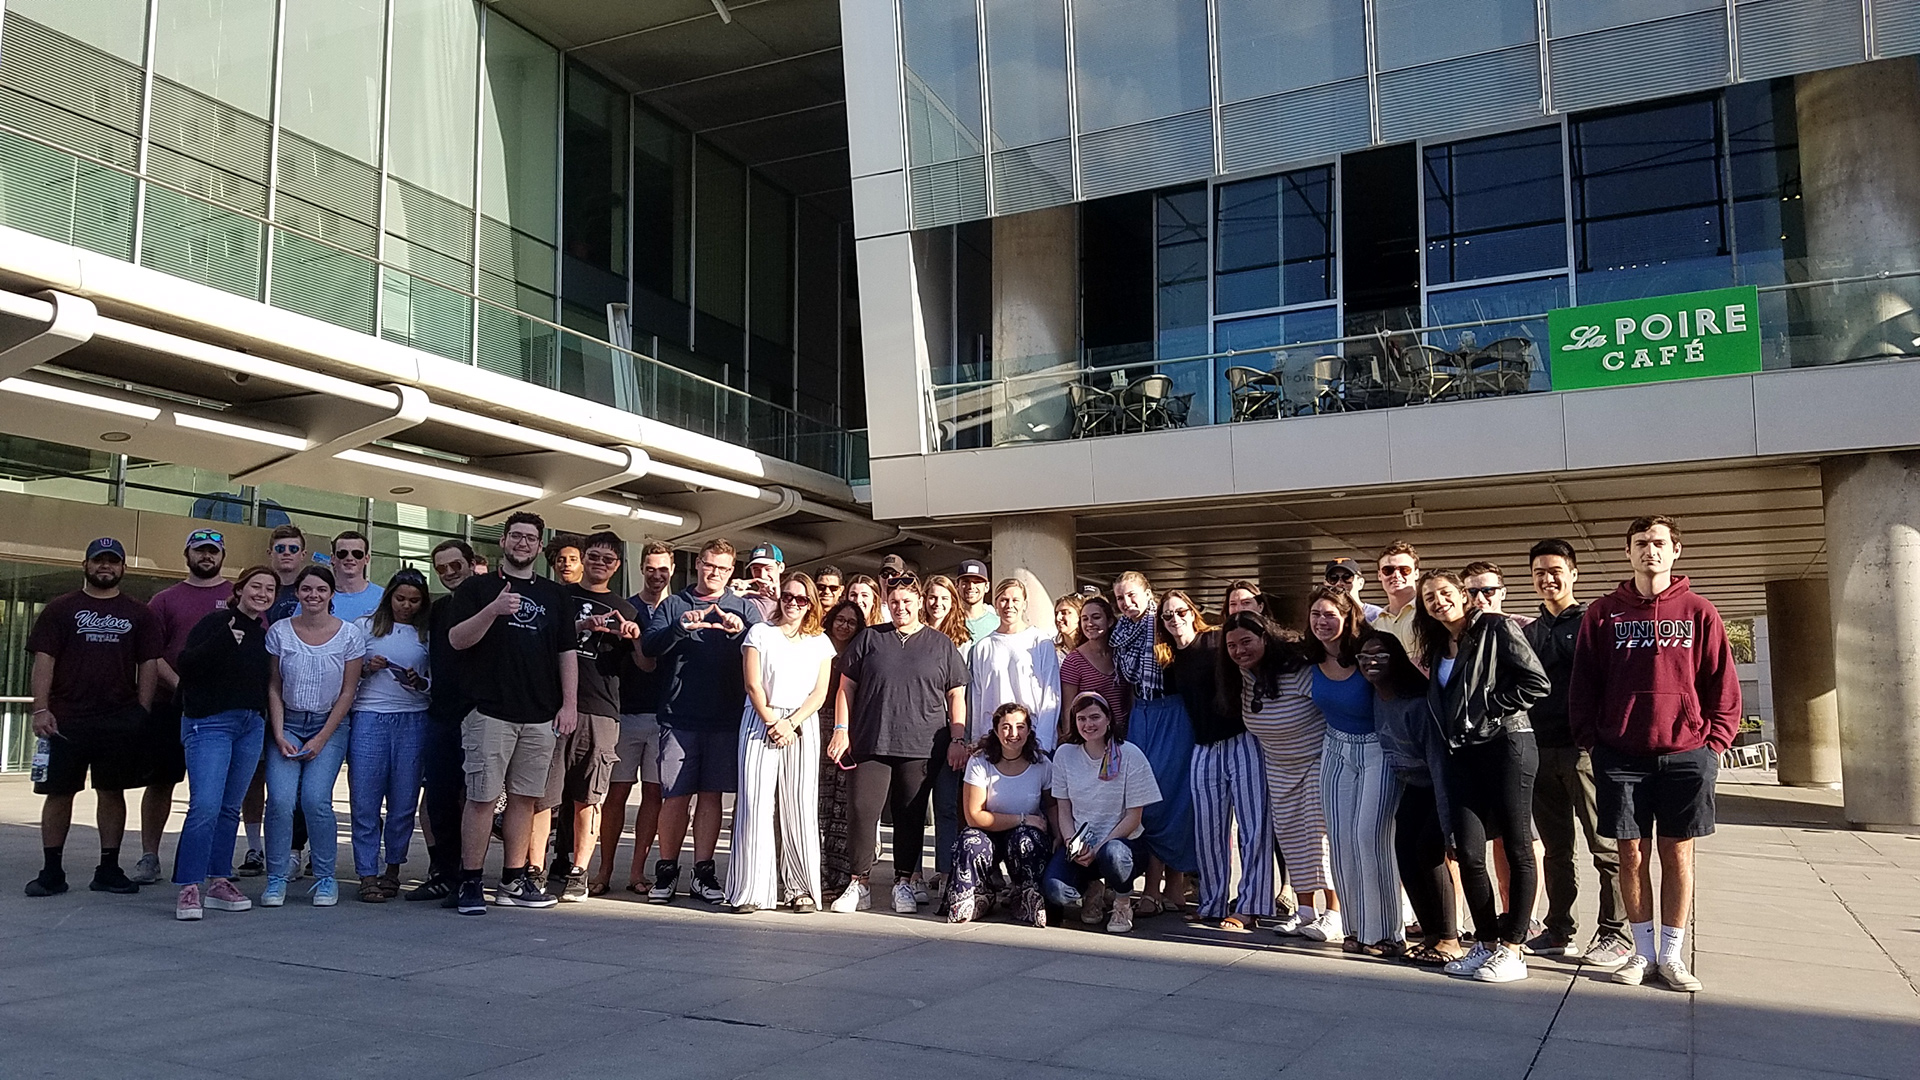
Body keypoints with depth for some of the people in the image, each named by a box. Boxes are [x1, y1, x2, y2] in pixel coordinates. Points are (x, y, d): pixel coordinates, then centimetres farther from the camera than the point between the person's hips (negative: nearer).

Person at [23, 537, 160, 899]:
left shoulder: (139, 614, 10)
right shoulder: (60, 608, 7)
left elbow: (148, 666, 7)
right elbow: (44, 660, 1)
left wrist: (141, 716, -1)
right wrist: (41, 710, -9)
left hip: (121, 720, 1)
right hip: (66, 719, -1)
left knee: (112, 791, 5)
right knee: (59, 792, 3)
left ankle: (109, 869, 12)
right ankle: (51, 871, 12)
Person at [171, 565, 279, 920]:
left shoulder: (264, 634, 12)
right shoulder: (215, 623, -6)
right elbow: (184, 666, -17)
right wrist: (223, 639, -26)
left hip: (252, 726, 6)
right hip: (209, 722, -6)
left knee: (230, 808, 11)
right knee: (205, 807, -15)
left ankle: (218, 882, 18)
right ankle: (189, 888, -9)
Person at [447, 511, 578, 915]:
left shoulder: (555, 595, 16)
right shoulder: (477, 588, 7)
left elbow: (567, 653, 14)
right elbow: (456, 639, -4)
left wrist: (569, 704, 4)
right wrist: (493, 610, -19)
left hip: (540, 716, 4)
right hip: (490, 712, -3)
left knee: (524, 798, 7)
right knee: (481, 798, -4)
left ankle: (514, 881, 15)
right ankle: (470, 884, 3)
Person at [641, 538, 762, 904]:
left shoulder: (744, 609, 13)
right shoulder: (673, 605, 12)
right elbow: (649, 646, -2)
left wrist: (741, 631, -17)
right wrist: (680, 627, -18)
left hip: (725, 719, 1)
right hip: (679, 717, -1)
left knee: (711, 795, 4)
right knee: (675, 795, -1)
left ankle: (703, 872, 11)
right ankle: (666, 871, 10)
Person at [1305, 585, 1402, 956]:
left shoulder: (1367, 655, -21)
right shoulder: (1312, 661, -3)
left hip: (1378, 750, -6)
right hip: (1337, 751, 6)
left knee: (1370, 835, -11)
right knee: (1341, 839, 4)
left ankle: (1386, 931, 2)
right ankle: (1357, 928, 15)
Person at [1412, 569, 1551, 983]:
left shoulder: (1497, 628, -5)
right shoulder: (1438, 647, 17)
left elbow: (1535, 683, -13)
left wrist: (1487, 707, -10)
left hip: (1506, 747, -7)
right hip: (1462, 755, 7)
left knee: (1517, 849, 1)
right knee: (1468, 852, 2)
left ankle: (1512, 950, 6)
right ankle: (1486, 943, 15)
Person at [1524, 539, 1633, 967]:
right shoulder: (1529, 631, 17)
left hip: (1584, 747, -6)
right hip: (1541, 750, 6)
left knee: (1605, 846, -1)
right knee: (1555, 848, 12)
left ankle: (1615, 932, 6)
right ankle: (1558, 929, 20)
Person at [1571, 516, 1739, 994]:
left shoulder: (1699, 612, 3)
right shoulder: (1603, 614, 4)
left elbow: (1724, 686, 4)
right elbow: (1583, 685, 6)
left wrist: (1713, 742, -3)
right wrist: (1589, 740, -1)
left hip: (1685, 756, 0)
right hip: (1621, 757, 0)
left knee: (1677, 855, 6)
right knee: (1632, 854, 5)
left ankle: (1672, 956, 16)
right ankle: (1643, 952, 17)